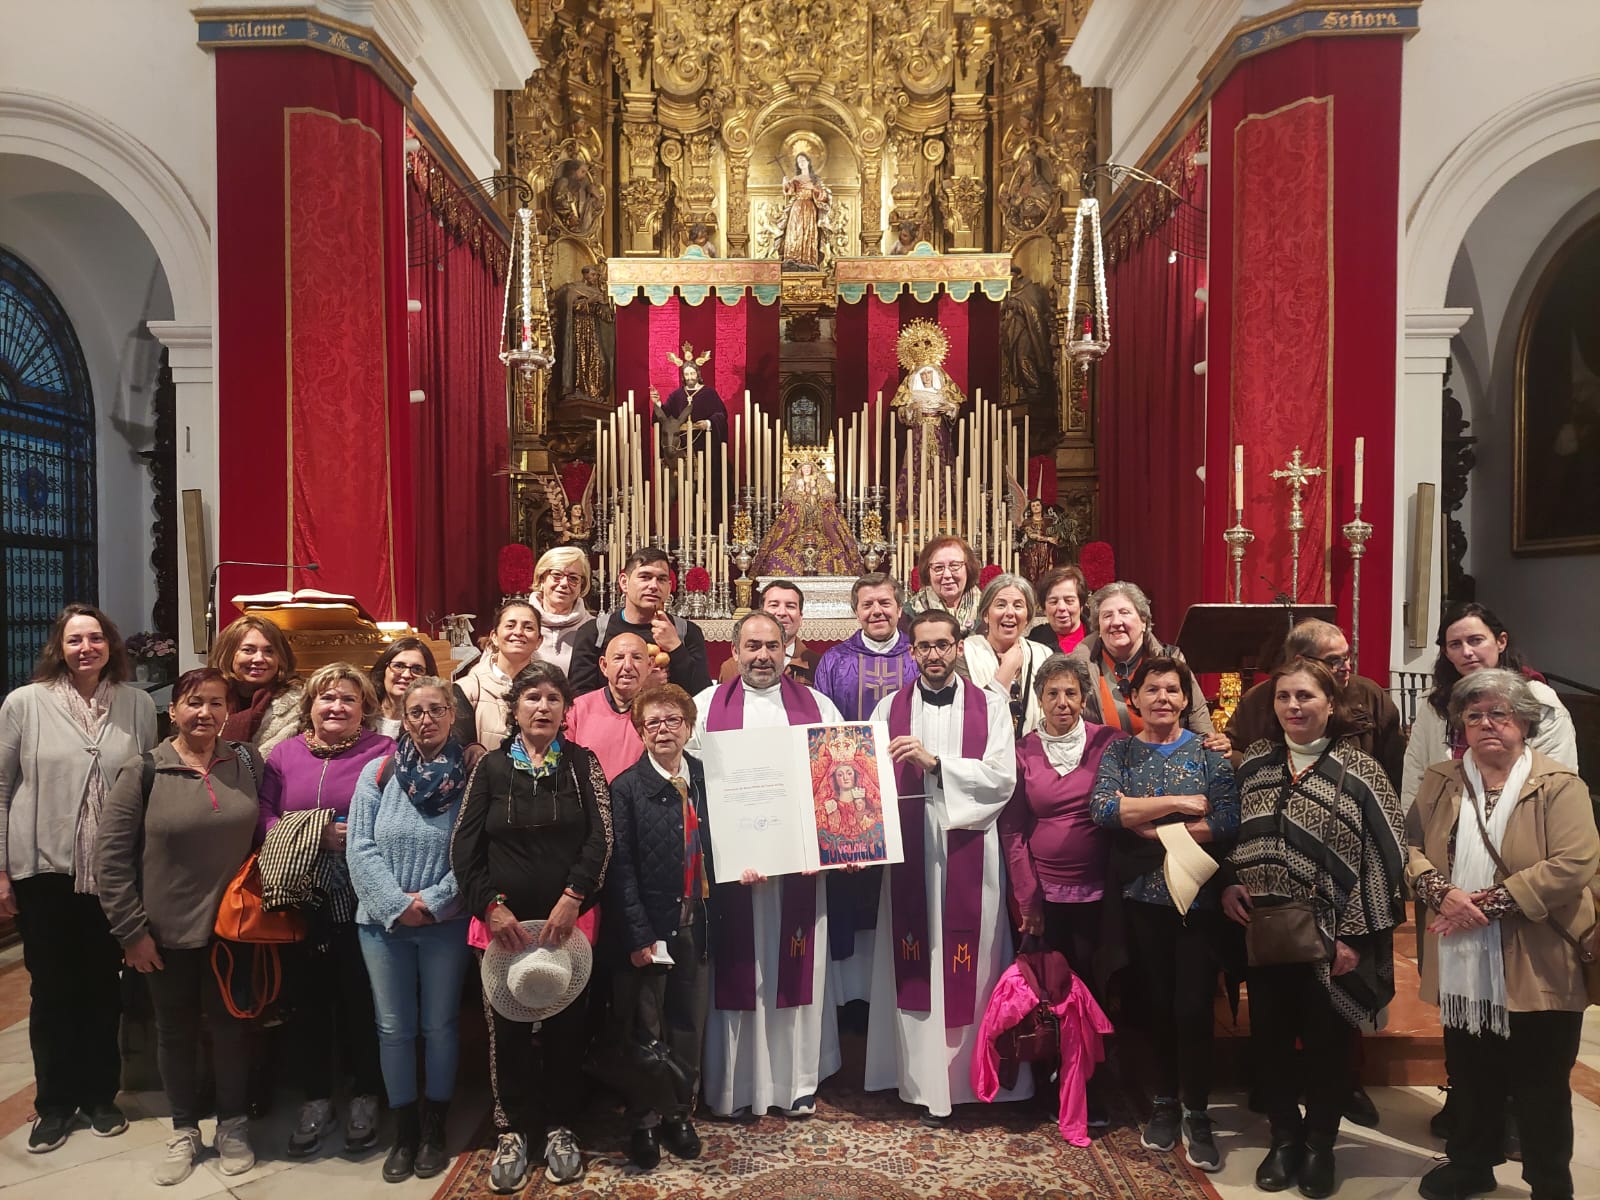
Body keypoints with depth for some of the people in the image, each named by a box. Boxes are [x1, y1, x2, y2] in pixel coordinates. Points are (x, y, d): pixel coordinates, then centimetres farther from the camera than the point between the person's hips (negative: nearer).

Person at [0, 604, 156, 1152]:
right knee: (52, 989, 11)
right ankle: (55, 1102, 28)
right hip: (44, 872, -1)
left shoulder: (138, 705, 0)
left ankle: (100, 1094, 29)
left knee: (104, 986, 12)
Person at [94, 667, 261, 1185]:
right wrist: (131, 929, -8)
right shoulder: (144, 772, -9)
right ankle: (184, 1129, 34)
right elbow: (109, 854, -7)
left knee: (230, 1026, 13)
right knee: (175, 1031, 15)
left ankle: (233, 1123, 32)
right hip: (168, 933, -1)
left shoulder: (247, 762, -3)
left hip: (231, 928, 1)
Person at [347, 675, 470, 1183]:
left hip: (446, 923, -1)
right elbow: (360, 847, -5)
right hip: (383, 921, 1)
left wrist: (433, 902, -16)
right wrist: (397, 905, -14)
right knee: (394, 1028, 11)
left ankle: (434, 1129, 27)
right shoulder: (378, 773, -1)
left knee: (439, 1026, 10)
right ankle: (404, 1131, 27)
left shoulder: (470, 777, -5)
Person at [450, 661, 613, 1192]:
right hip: (504, 921, 0)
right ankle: (513, 1131, 23)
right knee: (507, 1027, 6)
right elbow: (463, 845, 0)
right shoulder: (492, 766, 3)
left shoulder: (583, 763, 2)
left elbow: (600, 837, -4)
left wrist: (573, 897, -16)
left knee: (566, 1024, 8)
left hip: (568, 920, 0)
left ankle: (558, 1127, 26)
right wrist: (490, 906, -10)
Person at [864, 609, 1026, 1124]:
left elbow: (1002, 777, -6)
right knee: (916, 964, 3)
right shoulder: (889, 709, 8)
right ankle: (924, 1084, 15)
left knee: (972, 963, 3)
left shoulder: (989, 706, 6)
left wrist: (935, 762, -15)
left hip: (970, 850, 0)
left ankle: (976, 1074, 20)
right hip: (910, 850, 1)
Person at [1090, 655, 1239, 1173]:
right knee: (1155, 1003, 10)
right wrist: (1179, 803, -18)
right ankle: (1164, 1103, 29)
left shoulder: (1207, 750, 0)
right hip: (1140, 894, 1)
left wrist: (1153, 829, -14)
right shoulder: (1119, 751, 3)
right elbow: (1101, 807, -15)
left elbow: (1229, 820, -13)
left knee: (1193, 1006, 0)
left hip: (1196, 894, -1)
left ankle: (1197, 1112, 20)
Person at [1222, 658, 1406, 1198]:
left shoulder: (1358, 770, -8)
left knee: (1326, 1041, 10)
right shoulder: (1254, 760, 4)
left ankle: (1319, 1143, 31)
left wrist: (1354, 935, -12)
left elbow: (1382, 856, -9)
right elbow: (1232, 830, 14)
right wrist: (1228, 882, -3)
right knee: (1269, 1037, 11)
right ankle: (1284, 1137, 31)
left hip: (1328, 933, -3)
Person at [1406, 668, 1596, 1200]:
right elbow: (1410, 845, 4)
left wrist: (1488, 901, -20)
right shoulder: (1440, 781, 5)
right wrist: (1441, 892, -15)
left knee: (1540, 1090, 10)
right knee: (1470, 1078, 19)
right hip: (1462, 967, 4)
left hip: (1537, 970, -4)